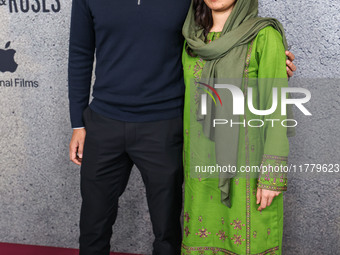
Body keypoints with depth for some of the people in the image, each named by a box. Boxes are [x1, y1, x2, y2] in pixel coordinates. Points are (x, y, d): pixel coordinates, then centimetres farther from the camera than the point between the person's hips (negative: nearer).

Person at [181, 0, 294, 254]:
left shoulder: (264, 36, -9)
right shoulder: (194, 40, 8)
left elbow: (276, 105, -11)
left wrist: (272, 175, -14)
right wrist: (185, 160, 14)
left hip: (247, 166, -5)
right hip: (203, 166, 5)